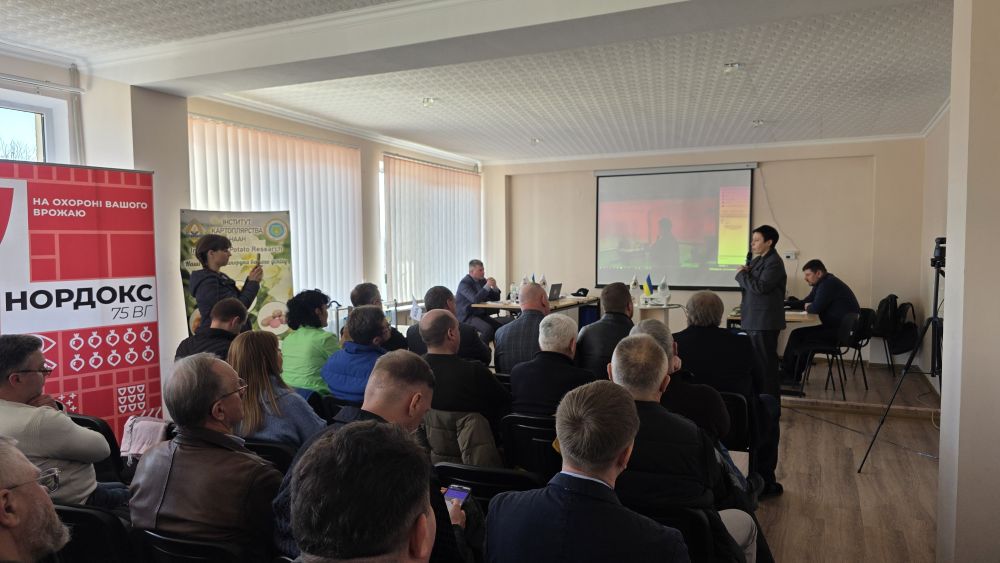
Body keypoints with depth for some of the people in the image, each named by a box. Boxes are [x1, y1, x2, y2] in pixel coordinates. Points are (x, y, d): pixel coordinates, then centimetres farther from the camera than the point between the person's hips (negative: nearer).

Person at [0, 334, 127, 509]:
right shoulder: (38, 421, -34)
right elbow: (102, 448, -22)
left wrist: (55, 412, -15)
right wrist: (56, 412, -12)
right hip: (80, 505, -9)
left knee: (121, 487, 29)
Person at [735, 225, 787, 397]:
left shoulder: (774, 263, -14)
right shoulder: (757, 260, 14)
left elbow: (759, 287, -24)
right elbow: (749, 285, 17)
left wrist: (741, 274, -11)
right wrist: (745, 273, -3)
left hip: (765, 322, -9)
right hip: (752, 320, 9)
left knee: (765, 361, -2)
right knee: (754, 359, 15)